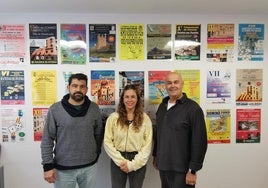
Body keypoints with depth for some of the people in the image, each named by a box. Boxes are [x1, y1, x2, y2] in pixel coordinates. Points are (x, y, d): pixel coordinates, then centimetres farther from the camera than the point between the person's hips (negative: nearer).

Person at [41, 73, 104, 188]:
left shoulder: (94, 108, -2)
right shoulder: (55, 109, -7)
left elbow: (98, 135, 6)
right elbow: (47, 139, -5)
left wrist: (95, 155, 8)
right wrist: (48, 165, -8)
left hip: (89, 166, 2)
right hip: (63, 168, -1)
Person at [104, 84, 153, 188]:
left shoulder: (145, 118, -3)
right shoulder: (113, 117, -4)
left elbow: (147, 145, -4)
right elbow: (107, 142, -5)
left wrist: (133, 164, -10)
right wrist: (121, 161, -11)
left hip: (138, 162, 0)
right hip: (118, 162, 0)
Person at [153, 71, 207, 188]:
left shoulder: (193, 108, -13)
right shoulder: (162, 106, 8)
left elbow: (199, 142, -15)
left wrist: (193, 170, -15)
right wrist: (155, 156, 16)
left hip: (182, 169, -6)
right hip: (163, 166, 6)